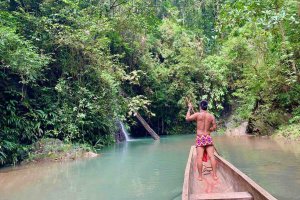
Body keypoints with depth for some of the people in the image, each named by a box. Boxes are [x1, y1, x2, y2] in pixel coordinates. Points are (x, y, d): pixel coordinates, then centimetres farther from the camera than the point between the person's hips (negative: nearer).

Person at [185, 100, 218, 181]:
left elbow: (187, 118, 3)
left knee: (199, 157, -2)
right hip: (208, 137, 2)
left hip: (200, 138, -2)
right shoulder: (211, 116, 2)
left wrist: (189, 108, 12)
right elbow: (214, 127, 4)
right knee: (211, 156, 2)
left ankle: (200, 176, 0)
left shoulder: (197, 114, -6)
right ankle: (214, 175, 4)